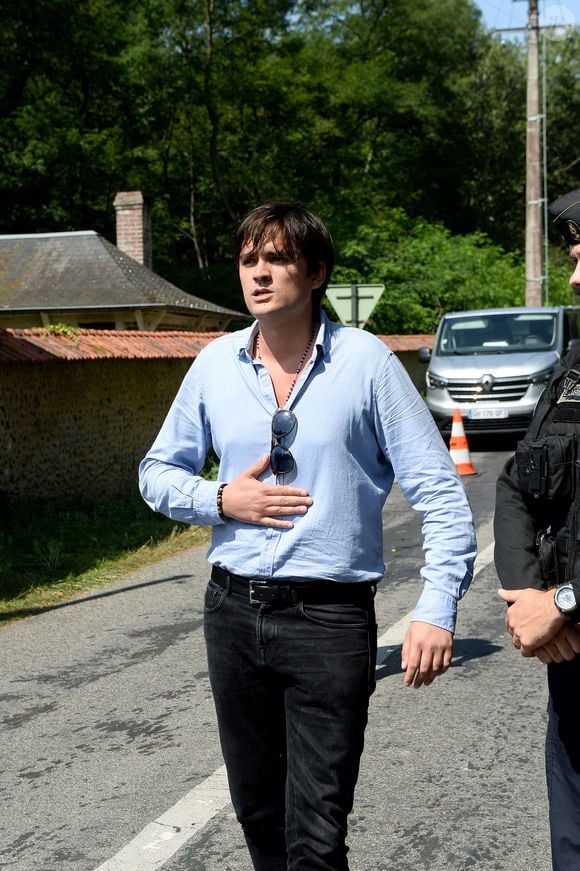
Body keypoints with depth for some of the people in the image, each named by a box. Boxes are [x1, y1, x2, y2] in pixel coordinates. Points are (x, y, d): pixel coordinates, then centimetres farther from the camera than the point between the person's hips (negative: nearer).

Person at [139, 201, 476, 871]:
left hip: (330, 616, -4)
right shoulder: (216, 364, 5)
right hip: (233, 609, 4)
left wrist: (437, 609, -17)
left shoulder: (364, 361, -6)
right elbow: (158, 472, 15)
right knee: (255, 809, 18)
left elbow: (440, 493, -7)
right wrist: (221, 500, -5)